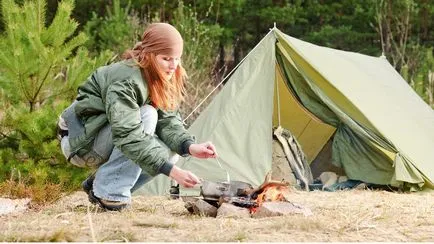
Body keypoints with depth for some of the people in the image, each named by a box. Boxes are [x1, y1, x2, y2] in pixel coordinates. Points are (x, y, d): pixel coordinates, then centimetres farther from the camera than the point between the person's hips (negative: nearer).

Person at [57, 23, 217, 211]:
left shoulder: (160, 81, -4)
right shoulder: (125, 81, -30)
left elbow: (169, 120, -9)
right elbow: (129, 136, -39)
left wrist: (191, 147, -29)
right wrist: (171, 171, -44)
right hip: (80, 142, -8)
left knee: (171, 151, -9)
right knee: (146, 116, -29)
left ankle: (97, 183, 4)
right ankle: (109, 191, -23)